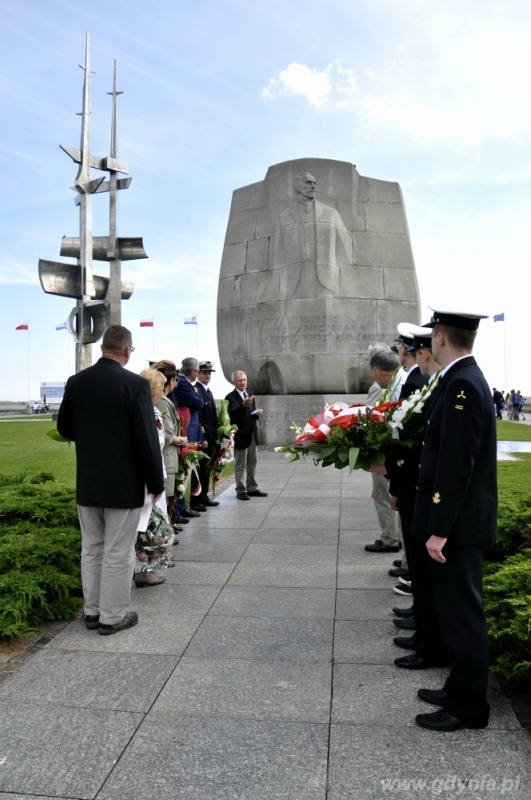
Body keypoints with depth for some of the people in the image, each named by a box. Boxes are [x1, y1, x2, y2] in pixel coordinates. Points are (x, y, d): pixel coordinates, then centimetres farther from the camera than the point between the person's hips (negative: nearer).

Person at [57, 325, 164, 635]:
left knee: (91, 549, 17)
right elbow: (147, 438, -17)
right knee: (118, 553, 6)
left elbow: (65, 428, 10)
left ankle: (92, 611, 29)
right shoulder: (135, 383, -16)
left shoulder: (76, 382, 0)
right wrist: (156, 482, -7)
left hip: (87, 482, 6)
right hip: (124, 483, -5)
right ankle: (112, 616, 17)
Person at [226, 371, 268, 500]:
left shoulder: (250, 394, 12)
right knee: (240, 465, 0)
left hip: (252, 434, 7)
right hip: (240, 435, -7)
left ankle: (252, 488, 24)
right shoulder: (231, 397, -12)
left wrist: (257, 414, -3)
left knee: (252, 463, 14)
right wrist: (244, 405, -41)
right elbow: (233, 414, -26)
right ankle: (241, 491, 7)